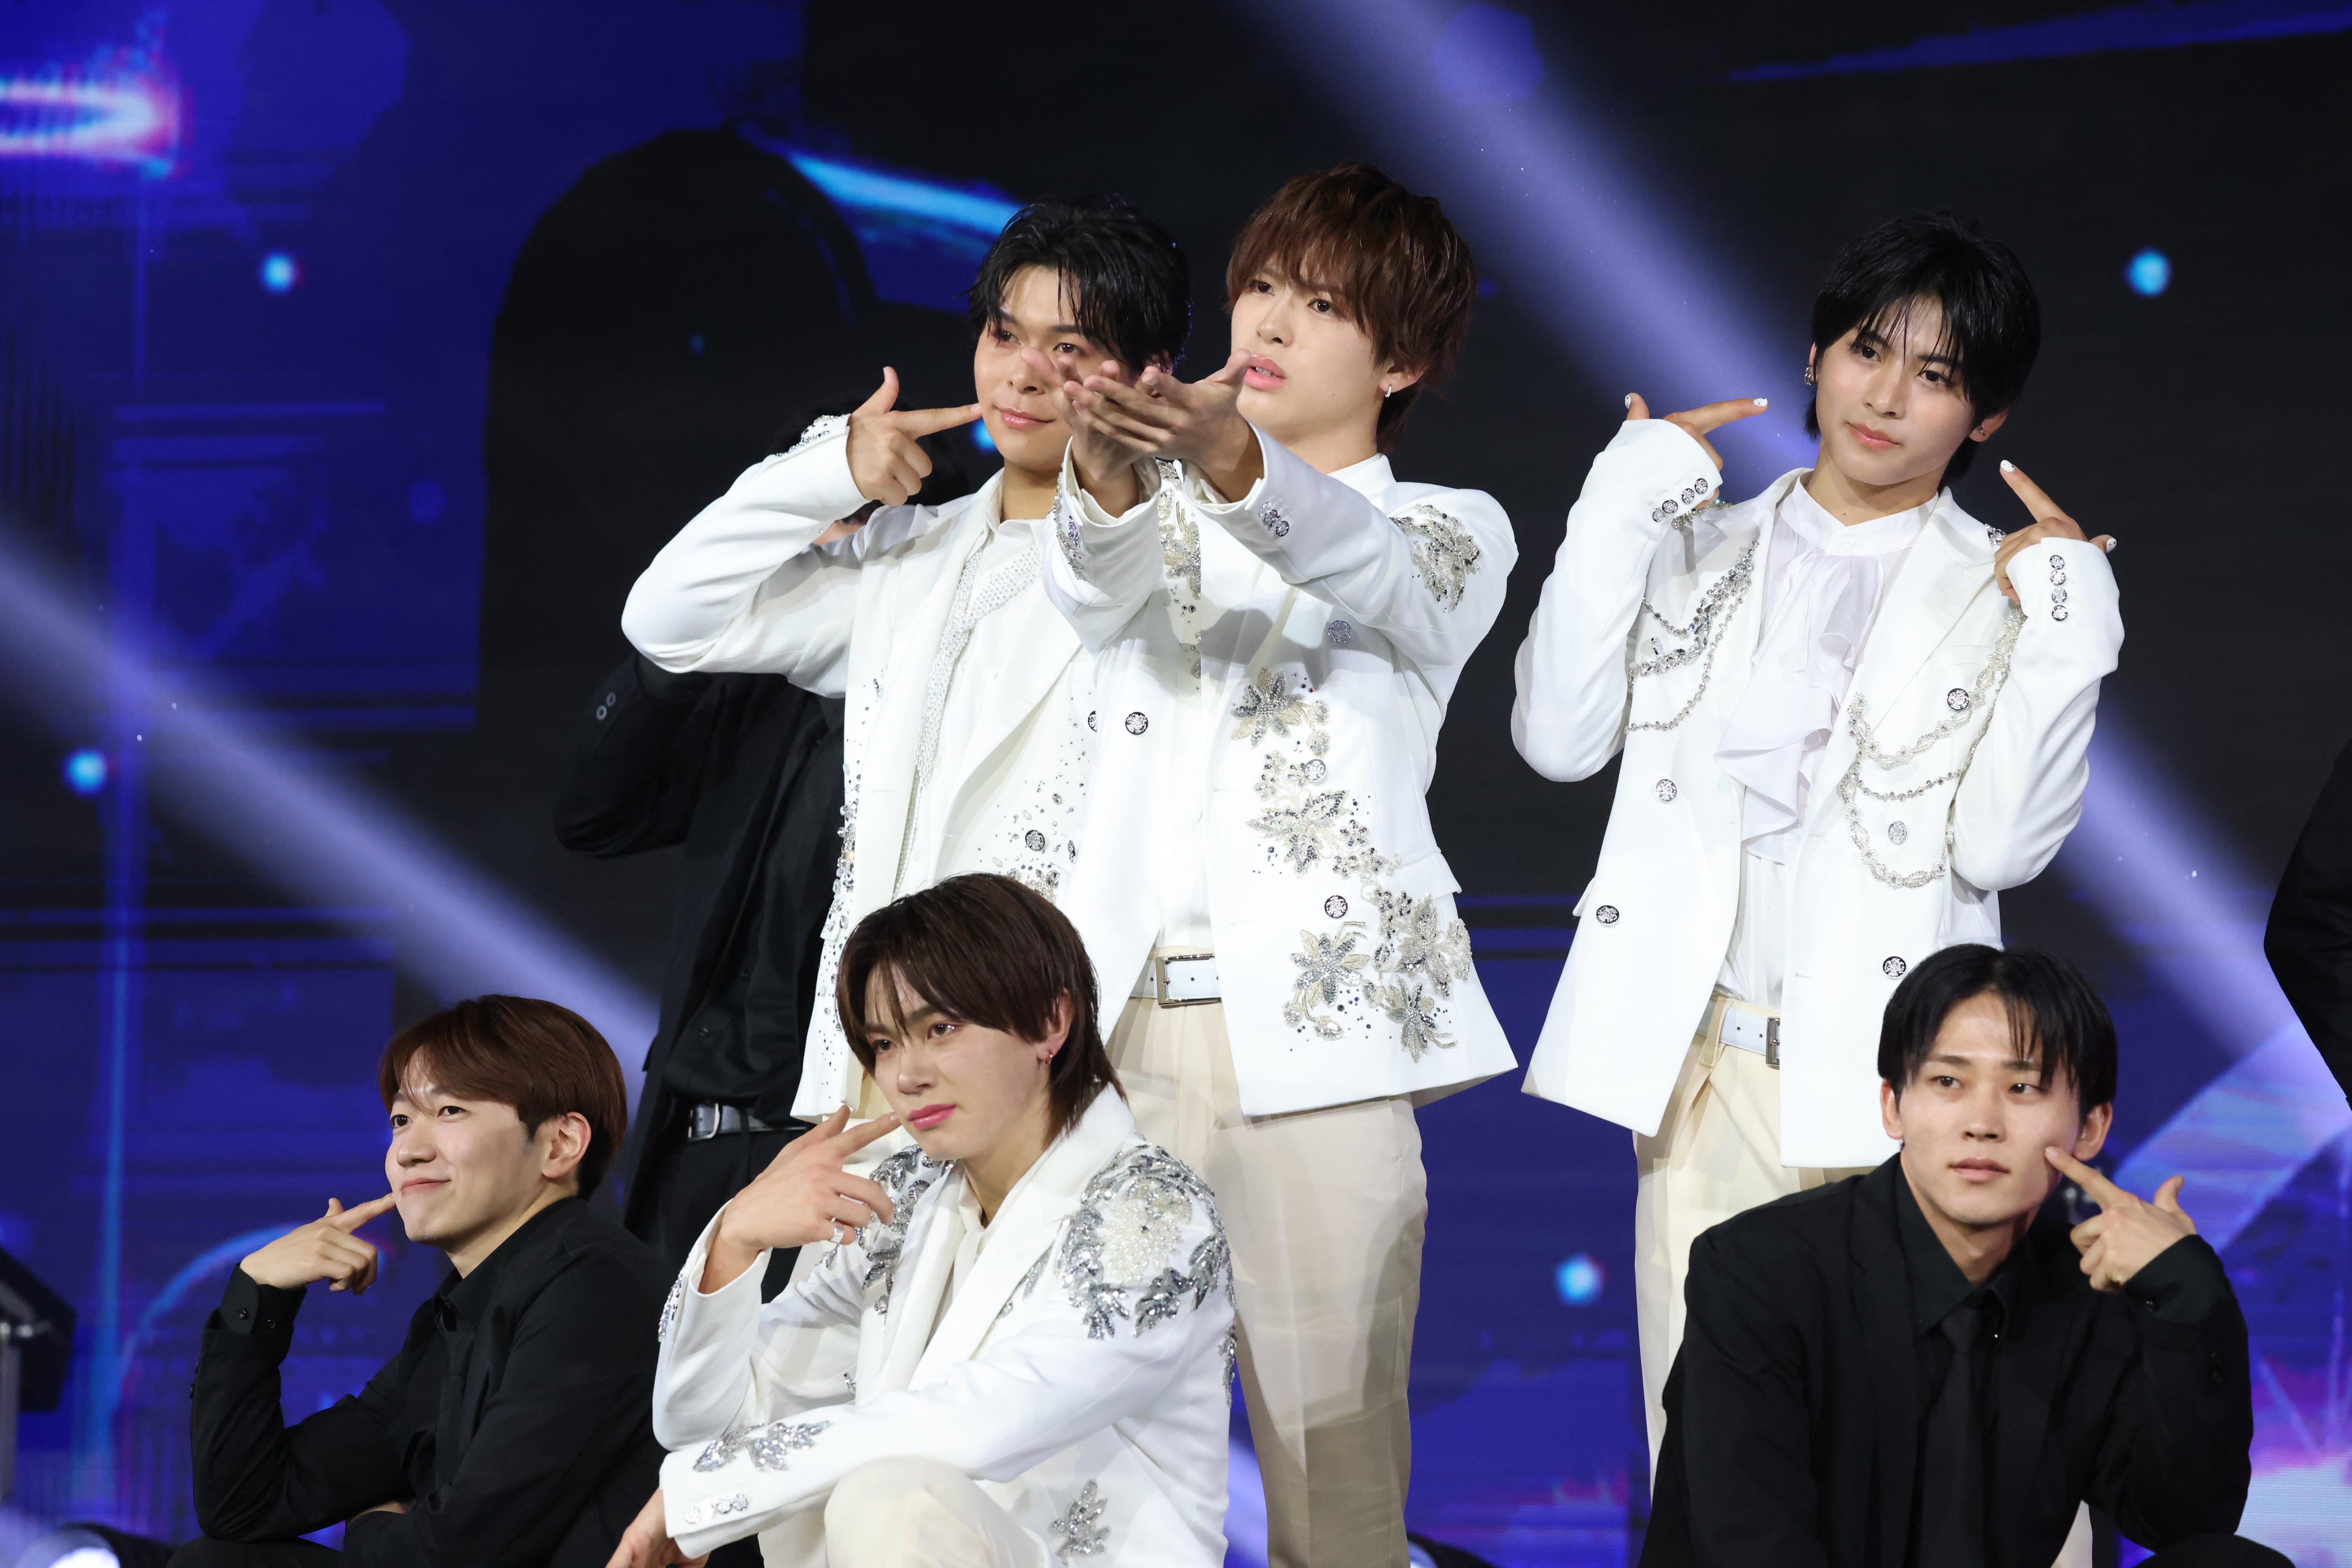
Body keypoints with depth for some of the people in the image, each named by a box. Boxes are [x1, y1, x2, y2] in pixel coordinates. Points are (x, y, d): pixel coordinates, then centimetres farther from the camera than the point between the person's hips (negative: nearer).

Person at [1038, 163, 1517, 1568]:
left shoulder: (1452, 533, 12)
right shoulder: (1171, 520, 21)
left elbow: (1361, 564, -13)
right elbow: (1100, 595, -4)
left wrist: (1231, 464, -35)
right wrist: (1108, 483, -29)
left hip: (1313, 1028, -3)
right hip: (1128, 1013, 3)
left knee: (1329, 1423, -8)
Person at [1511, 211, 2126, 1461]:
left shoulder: (2005, 594, 5)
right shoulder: (1706, 552, 13)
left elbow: (2002, 843, -6)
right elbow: (1560, 738, 0)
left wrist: (2067, 637, -14)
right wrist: (1621, 509, -2)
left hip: (1894, 1079, -3)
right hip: (1708, 1065, 3)